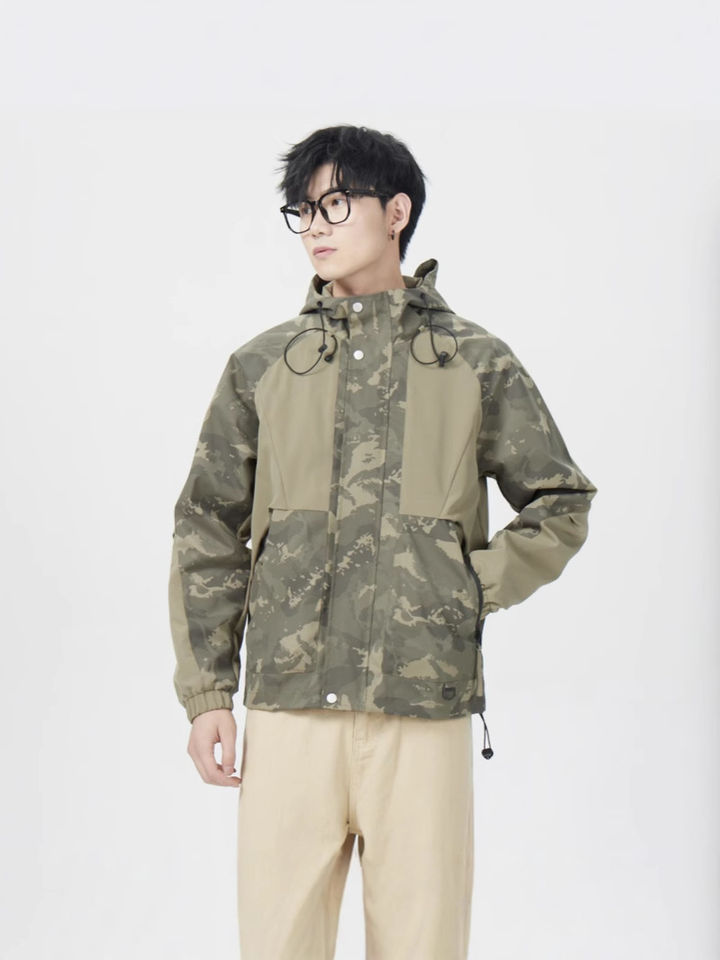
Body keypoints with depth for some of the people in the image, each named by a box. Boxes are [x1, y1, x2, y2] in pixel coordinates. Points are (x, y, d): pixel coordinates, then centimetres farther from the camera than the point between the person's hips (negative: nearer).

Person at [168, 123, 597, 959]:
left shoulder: (477, 365, 7)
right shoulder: (261, 367, 10)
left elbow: (561, 506, 14)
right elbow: (209, 532, 12)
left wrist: (477, 589, -2)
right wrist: (206, 693, 6)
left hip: (425, 709, -1)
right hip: (289, 708, 1)